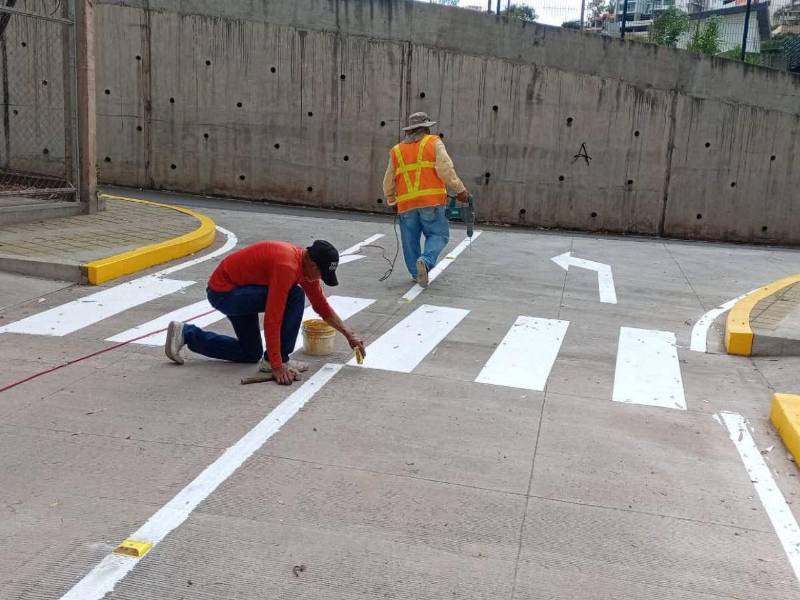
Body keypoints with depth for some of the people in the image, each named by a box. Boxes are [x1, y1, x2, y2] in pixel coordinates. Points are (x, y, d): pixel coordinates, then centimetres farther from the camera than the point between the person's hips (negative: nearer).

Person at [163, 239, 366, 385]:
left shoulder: (307, 265, -3)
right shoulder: (287, 266, -31)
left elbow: (323, 307, 9)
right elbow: (272, 320, -33)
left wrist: (350, 335, 4)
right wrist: (277, 366, -32)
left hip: (236, 290, 10)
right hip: (223, 292, -10)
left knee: (250, 354, 19)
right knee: (295, 297, -22)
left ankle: (186, 333, 20)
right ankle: (274, 360, -11)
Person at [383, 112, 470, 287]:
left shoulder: (397, 150, 16)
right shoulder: (434, 143, 5)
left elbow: (388, 182, 19)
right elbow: (445, 169, -9)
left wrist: (392, 200, 34)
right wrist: (460, 191, -4)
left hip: (406, 203, 3)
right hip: (431, 200, -3)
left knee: (410, 239, 13)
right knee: (438, 234, 4)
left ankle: (416, 272, 14)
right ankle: (425, 261, -19)